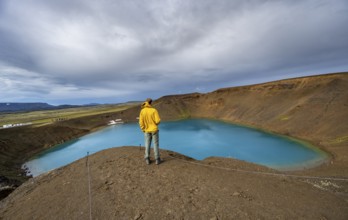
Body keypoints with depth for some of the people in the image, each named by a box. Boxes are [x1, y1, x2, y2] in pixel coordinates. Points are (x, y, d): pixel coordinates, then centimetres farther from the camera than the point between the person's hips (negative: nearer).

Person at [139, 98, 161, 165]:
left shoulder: (142, 111, -5)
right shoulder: (154, 110, -15)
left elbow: (141, 122, -5)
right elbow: (158, 121, -19)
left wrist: (143, 130, 7)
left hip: (147, 131, 3)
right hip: (154, 130, -3)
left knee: (147, 145, 13)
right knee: (156, 144, 8)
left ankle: (147, 160, 17)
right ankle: (157, 159, 14)